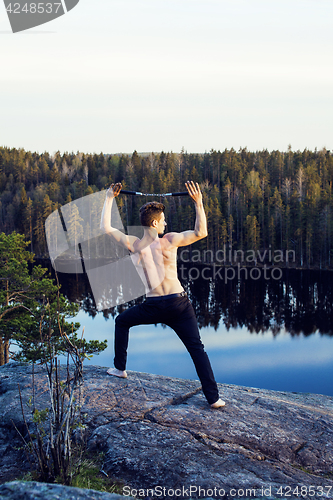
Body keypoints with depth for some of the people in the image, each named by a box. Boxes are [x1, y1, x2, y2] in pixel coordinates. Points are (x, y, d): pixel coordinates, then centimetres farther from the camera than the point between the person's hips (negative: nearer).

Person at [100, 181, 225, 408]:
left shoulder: (132, 245, -3)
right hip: (179, 304, -2)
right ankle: (213, 397, -1)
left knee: (121, 322, 29)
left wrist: (109, 199, 17)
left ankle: (120, 368, 34)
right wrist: (198, 202, -15)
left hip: (153, 307, 2)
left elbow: (106, 227, 9)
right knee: (197, 349, 4)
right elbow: (201, 232, -15)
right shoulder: (168, 241, -11)